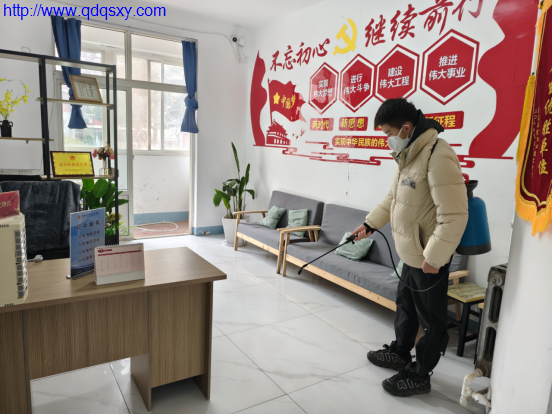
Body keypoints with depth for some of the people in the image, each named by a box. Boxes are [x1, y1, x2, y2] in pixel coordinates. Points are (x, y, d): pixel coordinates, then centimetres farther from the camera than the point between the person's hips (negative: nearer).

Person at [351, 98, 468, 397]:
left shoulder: (438, 157, -24)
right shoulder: (409, 155, 7)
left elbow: (454, 215, -26)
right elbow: (393, 197, 19)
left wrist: (433, 257, -22)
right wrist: (369, 224, 20)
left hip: (429, 256, -9)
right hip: (411, 251, 10)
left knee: (430, 318, 9)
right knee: (405, 304, 24)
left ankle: (419, 375, 26)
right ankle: (400, 353, 44)